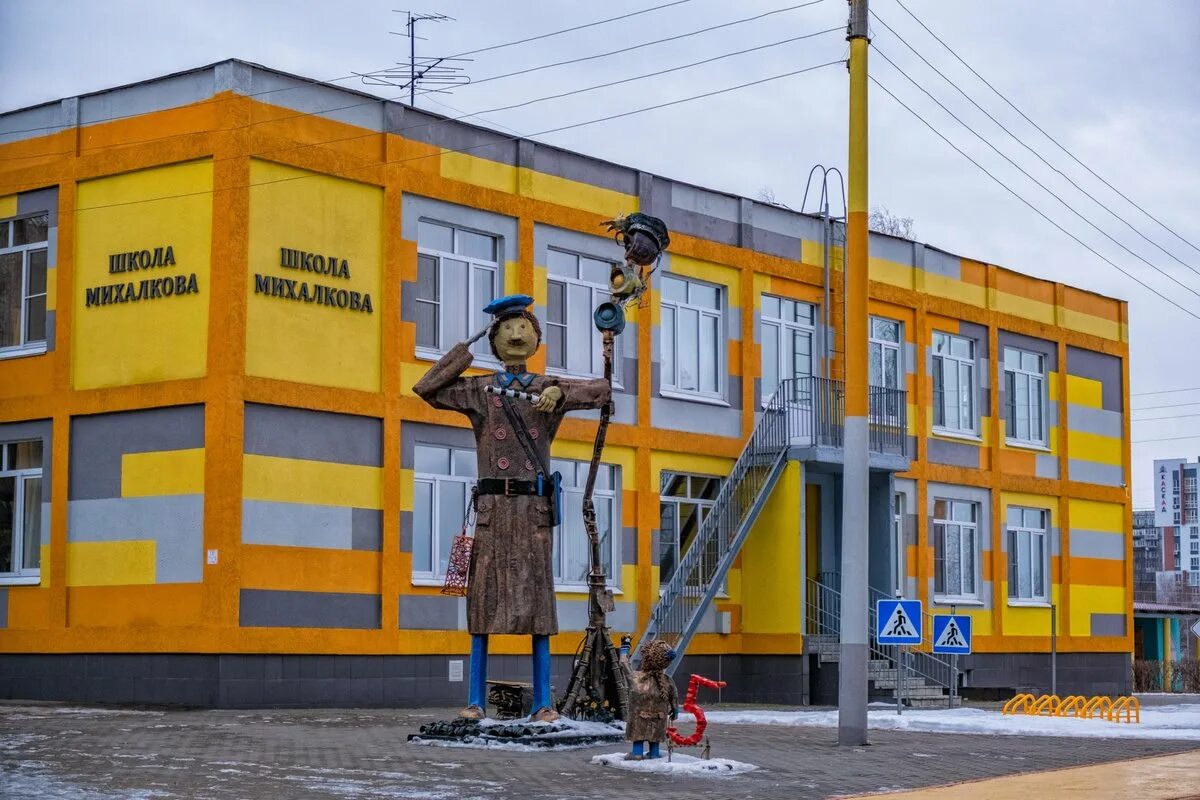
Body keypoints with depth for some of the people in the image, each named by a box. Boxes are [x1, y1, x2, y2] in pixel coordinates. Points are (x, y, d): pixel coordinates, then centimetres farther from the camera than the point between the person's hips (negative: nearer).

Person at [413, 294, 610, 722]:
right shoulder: (480, 389, 9)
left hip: (535, 505, 1)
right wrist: (467, 346, 2)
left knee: (537, 595, -2)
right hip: (494, 503, -1)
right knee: (485, 595, -2)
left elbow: (602, 390, 7)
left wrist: (559, 393, -8)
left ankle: (543, 702, -1)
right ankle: (475, 700, 2)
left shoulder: (548, 389, 12)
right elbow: (427, 389, -2)